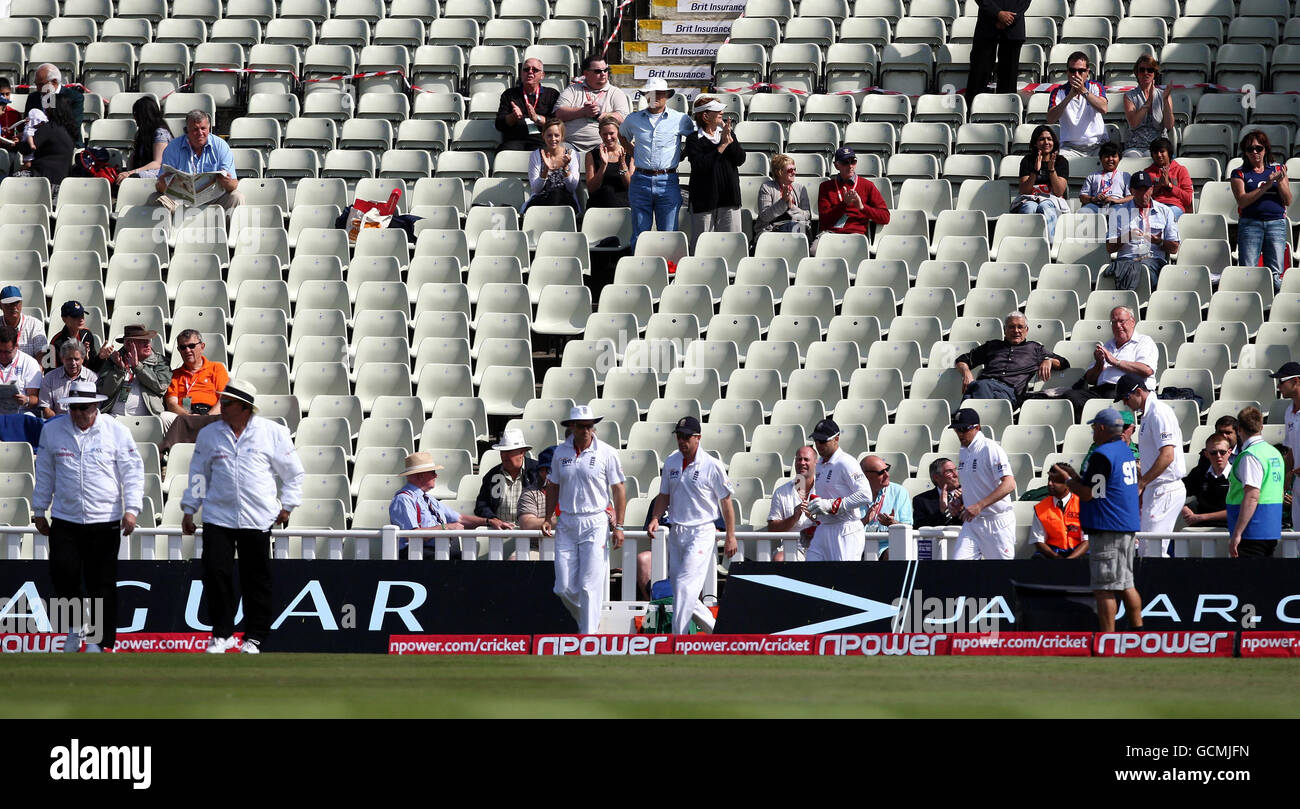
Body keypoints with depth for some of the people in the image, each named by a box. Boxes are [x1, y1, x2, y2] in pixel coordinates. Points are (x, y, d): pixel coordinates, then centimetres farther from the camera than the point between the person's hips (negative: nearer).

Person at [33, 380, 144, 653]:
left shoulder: (116, 432, 0)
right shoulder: (52, 431, 7)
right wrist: (39, 510, 16)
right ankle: (76, 622, 14)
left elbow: (133, 472, 0)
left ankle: (96, 642, 9)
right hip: (64, 520, 2)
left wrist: (131, 509, -10)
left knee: (102, 585, 0)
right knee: (63, 574, -11)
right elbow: (44, 473, 16)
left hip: (105, 521, -2)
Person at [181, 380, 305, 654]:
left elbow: (293, 471, 8)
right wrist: (189, 509, 14)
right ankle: (222, 633, 3)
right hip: (218, 516, 2)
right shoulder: (209, 434, 8)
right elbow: (198, 473, 17)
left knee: (256, 580, 3)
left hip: (257, 519, -2)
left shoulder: (272, 433, 1)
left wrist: (287, 505, 3)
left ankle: (254, 637, 15)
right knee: (215, 573, -9)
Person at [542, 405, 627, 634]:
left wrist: (618, 526, -6)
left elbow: (619, 489, -2)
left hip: (595, 523, -4)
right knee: (564, 587, 1)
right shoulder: (560, 452, 7)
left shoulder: (606, 453, -4)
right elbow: (553, 486, 18)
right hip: (566, 524, 4)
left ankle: (589, 635, -2)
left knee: (590, 585, -8)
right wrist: (549, 518, 9)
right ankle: (586, 621, 25)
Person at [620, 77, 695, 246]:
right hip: (641, 180, 2)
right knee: (639, 234, 3)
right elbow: (622, 137, 27)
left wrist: (682, 155, 7)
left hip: (668, 182, -2)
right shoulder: (633, 120, 8)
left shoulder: (680, 119, 2)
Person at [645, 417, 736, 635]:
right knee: (679, 588, 7)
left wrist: (730, 536, -3)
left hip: (700, 533, -6)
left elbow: (725, 500, -2)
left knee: (685, 585, -16)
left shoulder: (712, 466, -7)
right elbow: (664, 495, 16)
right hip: (676, 533, 6)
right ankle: (716, 630, 21)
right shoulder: (671, 462, 8)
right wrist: (655, 518, -2)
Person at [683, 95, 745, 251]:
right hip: (704, 200, -4)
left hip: (729, 198, 4)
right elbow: (700, 165, -17)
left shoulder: (728, 133, 13)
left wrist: (730, 140, -9)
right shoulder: (693, 139, -3)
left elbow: (740, 159, 3)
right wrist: (722, 146, -12)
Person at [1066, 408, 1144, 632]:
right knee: (1125, 584, 16)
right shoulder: (1126, 451, 15)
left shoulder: (1101, 455, -15)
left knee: (1104, 588, -8)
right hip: (1128, 527, 10)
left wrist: (1069, 481, 2)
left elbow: (1087, 493, -18)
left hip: (1106, 530, -10)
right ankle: (1138, 632, 18)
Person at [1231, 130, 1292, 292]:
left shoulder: (1277, 169, 14)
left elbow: (1288, 201, 9)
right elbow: (1242, 201, -7)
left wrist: (1280, 181, -9)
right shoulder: (1239, 173, 8)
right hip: (1250, 223, -1)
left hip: (1276, 224, 1)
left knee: (1275, 275, -8)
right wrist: (1267, 185, -13)